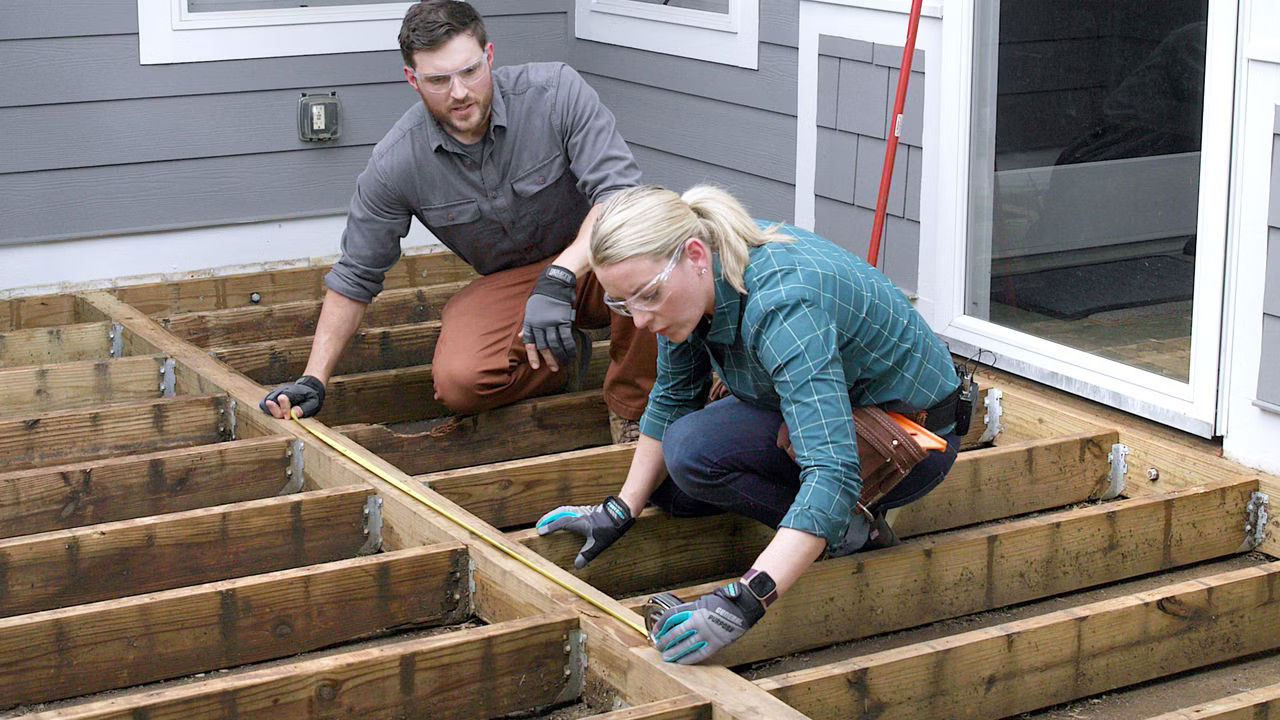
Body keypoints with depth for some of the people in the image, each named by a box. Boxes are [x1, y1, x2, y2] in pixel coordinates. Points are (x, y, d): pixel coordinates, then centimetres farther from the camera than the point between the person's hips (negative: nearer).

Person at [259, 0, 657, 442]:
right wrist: (313, 381, -7)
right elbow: (355, 277, -1)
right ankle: (558, 359, 5)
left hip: (590, 261, -1)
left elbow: (620, 191, -27)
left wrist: (559, 278, -42)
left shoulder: (556, 91, -19)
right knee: (459, 381, -30)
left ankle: (629, 408, -12)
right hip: (508, 282, 1)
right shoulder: (395, 164, -13)